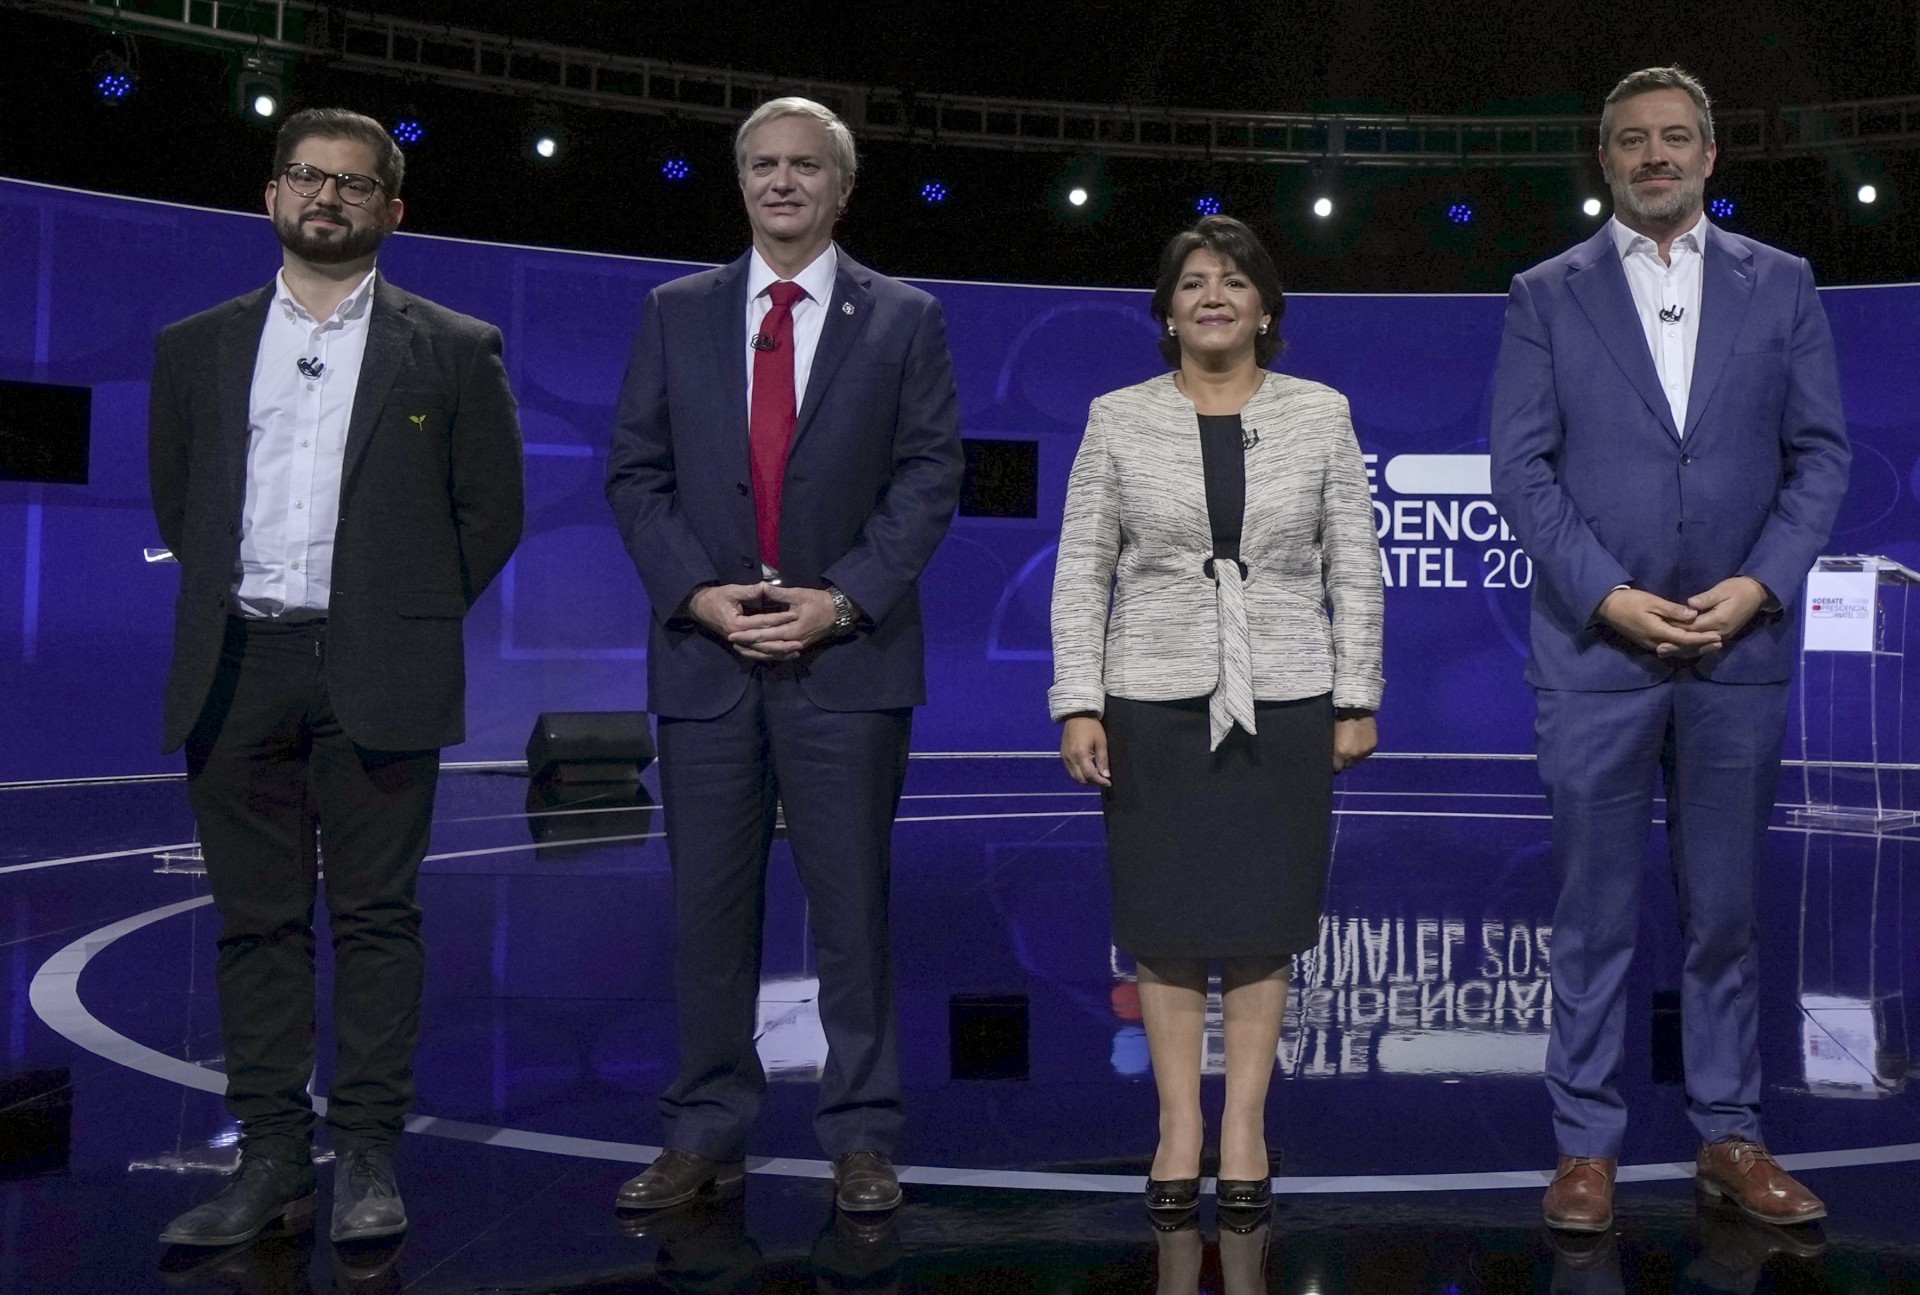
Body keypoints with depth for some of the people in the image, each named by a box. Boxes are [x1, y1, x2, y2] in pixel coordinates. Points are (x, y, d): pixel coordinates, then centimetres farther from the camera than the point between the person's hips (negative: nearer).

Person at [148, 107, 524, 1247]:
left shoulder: (455, 350, 5)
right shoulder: (198, 347, 14)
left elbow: (492, 509, 5)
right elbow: (175, 501, 19)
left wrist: (414, 620, 2)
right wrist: (229, 612, 10)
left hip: (377, 672, -3)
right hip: (238, 669, 3)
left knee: (376, 916, 0)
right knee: (258, 921, 6)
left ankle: (369, 1156, 8)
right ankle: (274, 1156, 13)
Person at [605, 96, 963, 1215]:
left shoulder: (905, 318, 5)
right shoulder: (676, 313, 10)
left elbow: (930, 476, 0)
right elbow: (637, 472, 7)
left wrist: (840, 599, -11)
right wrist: (696, 592, -8)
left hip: (848, 655, -2)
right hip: (704, 651, 2)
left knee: (853, 904, 3)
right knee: (709, 908, 7)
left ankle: (862, 1138, 15)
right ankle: (707, 1136, 18)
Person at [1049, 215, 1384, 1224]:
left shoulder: (1322, 414, 4)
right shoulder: (1119, 419, 3)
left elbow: (1355, 571, 6)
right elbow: (1081, 573, 2)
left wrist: (1356, 699, 2)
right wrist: (1079, 705, -5)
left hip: (1284, 704, 0)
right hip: (1154, 702, 0)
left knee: (1262, 916, 6)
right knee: (1165, 916, 5)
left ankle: (1246, 1123, 17)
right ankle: (1179, 1125, 16)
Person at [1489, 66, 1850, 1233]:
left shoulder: (1781, 285, 10)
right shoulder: (1548, 294, 5)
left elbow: (1820, 453, 5)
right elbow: (1521, 467, -2)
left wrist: (1760, 583, -9)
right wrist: (1611, 597, -12)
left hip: (1741, 646, 2)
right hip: (1595, 646, -1)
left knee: (1727, 909, 10)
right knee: (1596, 915, 4)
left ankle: (1731, 1136, 22)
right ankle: (1588, 1144, 14)